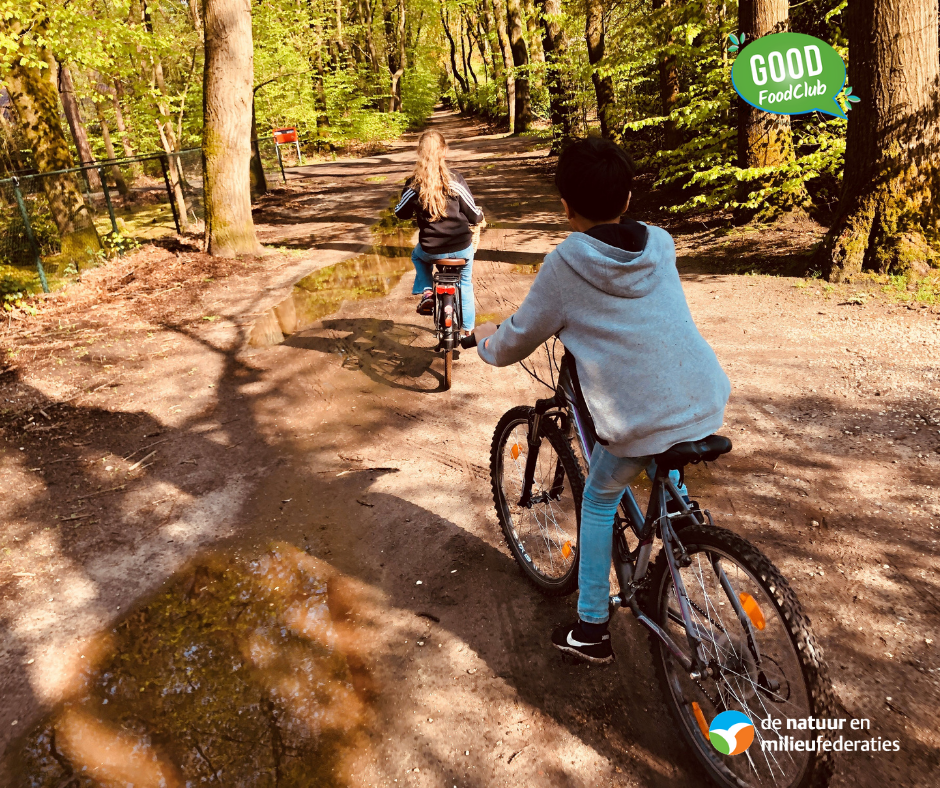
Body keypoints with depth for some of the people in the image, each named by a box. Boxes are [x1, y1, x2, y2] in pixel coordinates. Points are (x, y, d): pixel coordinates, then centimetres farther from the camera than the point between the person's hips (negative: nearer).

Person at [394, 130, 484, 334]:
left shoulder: (414, 184, -8)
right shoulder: (455, 180, -11)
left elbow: (400, 213, 7)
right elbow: (473, 213, -4)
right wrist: (479, 217, 20)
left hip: (431, 250, 0)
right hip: (461, 248, 0)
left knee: (418, 256, 37)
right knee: (465, 283, 27)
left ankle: (427, 294, 17)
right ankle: (468, 329, 33)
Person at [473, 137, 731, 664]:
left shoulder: (564, 268, -6)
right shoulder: (662, 245, 9)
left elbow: (514, 345, 5)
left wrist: (486, 338, 28)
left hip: (643, 424, -5)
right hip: (710, 406, 5)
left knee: (599, 501, 20)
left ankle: (591, 629, 27)